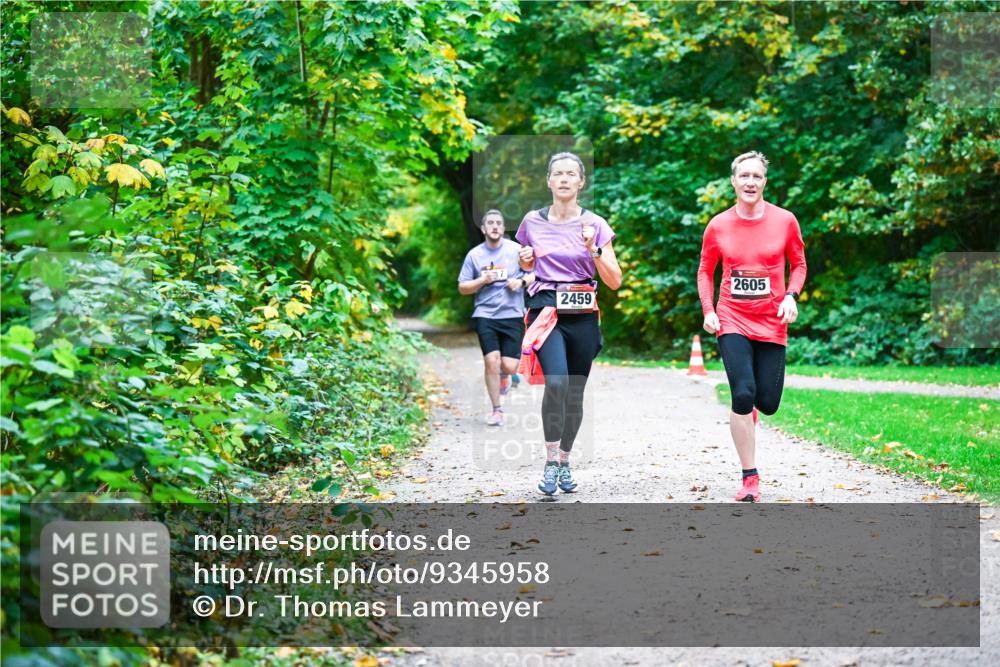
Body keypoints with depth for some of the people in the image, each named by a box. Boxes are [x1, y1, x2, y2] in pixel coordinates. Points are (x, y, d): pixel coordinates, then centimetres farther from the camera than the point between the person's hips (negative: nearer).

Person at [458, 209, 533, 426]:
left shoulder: (516, 250, 2)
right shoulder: (474, 255, 4)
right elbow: (462, 288, 7)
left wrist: (522, 281, -10)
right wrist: (483, 280, -9)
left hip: (512, 315, 0)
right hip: (485, 316, 0)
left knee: (509, 366, -6)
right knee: (492, 361, -12)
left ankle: (504, 376, 34)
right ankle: (497, 410, 3)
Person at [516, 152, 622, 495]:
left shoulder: (595, 225, 2)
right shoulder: (532, 222, 5)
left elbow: (614, 281, 0)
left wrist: (593, 250, -15)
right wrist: (525, 260, 1)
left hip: (583, 315, 1)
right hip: (546, 310, -1)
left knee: (574, 393, 5)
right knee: (556, 381, -25)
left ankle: (564, 461, 26)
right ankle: (550, 460, -13)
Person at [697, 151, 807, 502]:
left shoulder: (784, 220, -2)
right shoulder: (718, 226, -1)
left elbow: (799, 264, 9)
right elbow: (705, 272, 11)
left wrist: (791, 296, -9)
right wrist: (708, 310, -3)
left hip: (771, 323, 1)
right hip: (732, 321, -1)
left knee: (768, 403, 1)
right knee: (742, 394, -16)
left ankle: (749, 405, 43)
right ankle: (750, 478, -5)